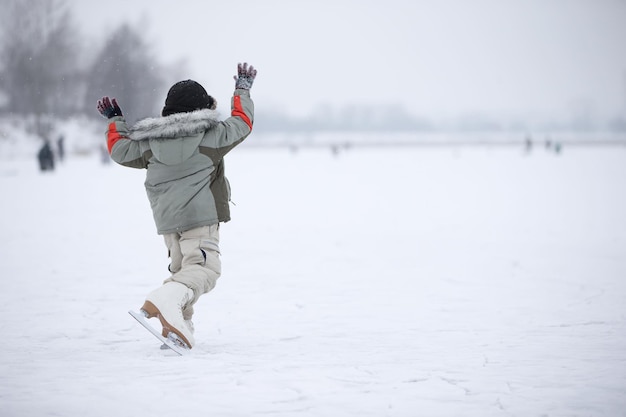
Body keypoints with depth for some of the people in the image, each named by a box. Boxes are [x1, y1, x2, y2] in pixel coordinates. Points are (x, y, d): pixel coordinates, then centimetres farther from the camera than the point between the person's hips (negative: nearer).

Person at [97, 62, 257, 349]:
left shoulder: (150, 142, 8)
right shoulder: (211, 135, 0)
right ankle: (164, 301, -39)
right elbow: (242, 123, 13)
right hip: (200, 215, -6)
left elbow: (120, 150, 18)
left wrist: (115, 121, 34)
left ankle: (179, 325, 11)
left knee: (181, 268, 20)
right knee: (204, 268, -15)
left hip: (166, 219, 6)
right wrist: (242, 90, 27)